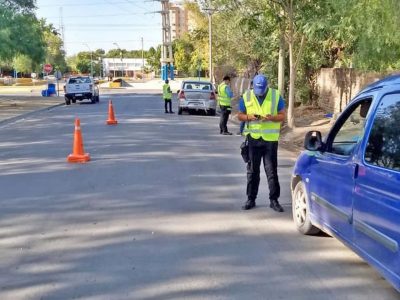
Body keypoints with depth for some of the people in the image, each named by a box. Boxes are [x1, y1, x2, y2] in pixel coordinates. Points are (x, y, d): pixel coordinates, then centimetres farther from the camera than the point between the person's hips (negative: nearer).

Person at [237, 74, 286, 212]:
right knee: (253, 170, 8)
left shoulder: (276, 96, -1)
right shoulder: (246, 97, 2)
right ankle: (251, 199, 17)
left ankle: (274, 200, 10)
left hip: (270, 138, -1)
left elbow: (282, 115, 1)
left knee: (272, 170, 1)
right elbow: (240, 115, 7)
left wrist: (272, 118, -19)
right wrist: (248, 117, -15)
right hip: (253, 138, 1)